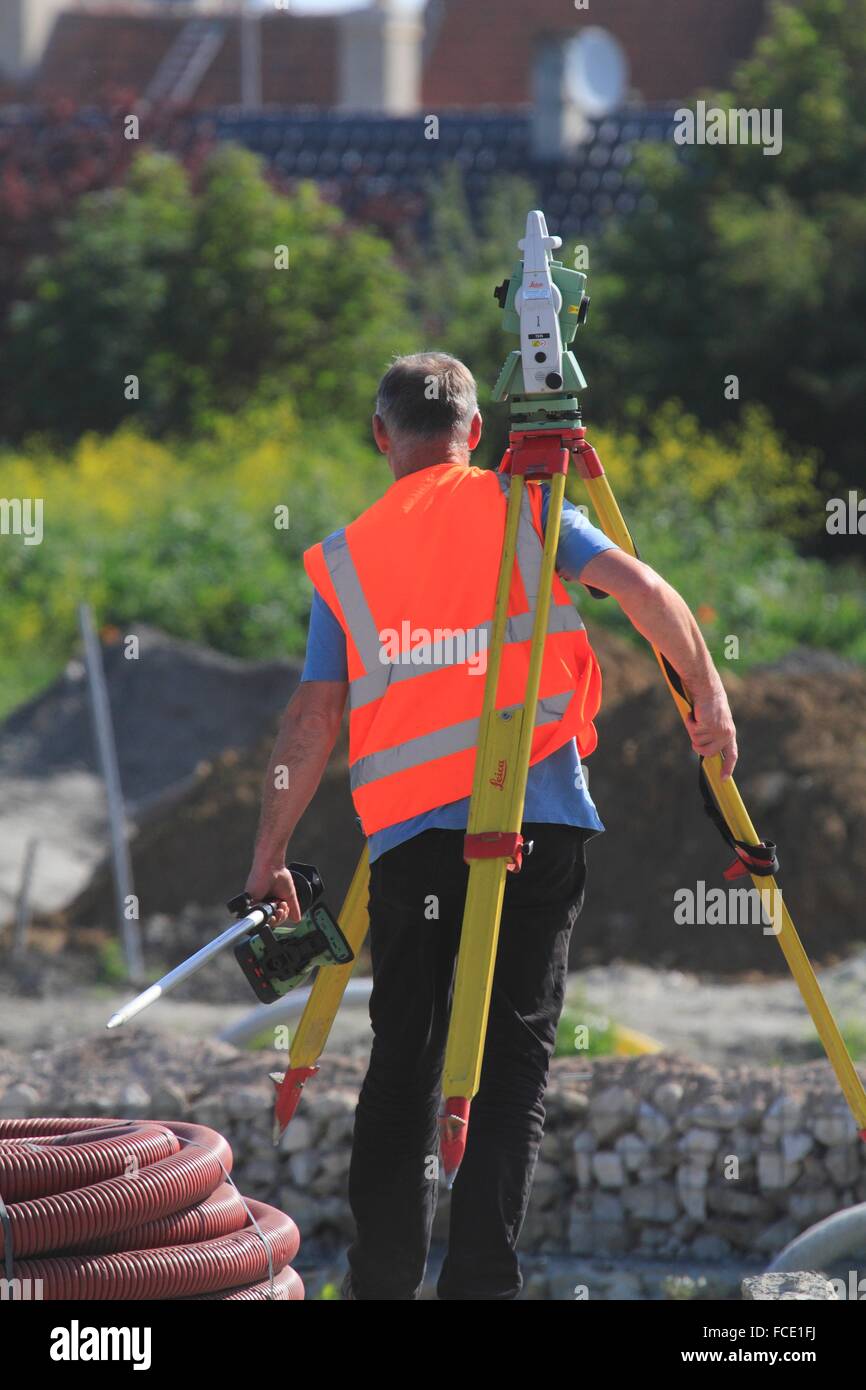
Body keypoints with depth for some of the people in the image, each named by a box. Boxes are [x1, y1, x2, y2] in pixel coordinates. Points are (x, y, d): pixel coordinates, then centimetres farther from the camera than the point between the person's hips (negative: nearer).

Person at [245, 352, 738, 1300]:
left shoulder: (346, 558, 9)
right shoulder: (522, 510, 6)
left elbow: (313, 719, 6)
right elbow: (640, 589, -5)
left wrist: (267, 860, 10)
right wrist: (708, 696, 5)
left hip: (407, 831, 2)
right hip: (537, 817, -2)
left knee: (402, 1056, 10)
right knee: (513, 1054, -1)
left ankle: (382, 1283, 11)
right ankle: (480, 1280, -9)